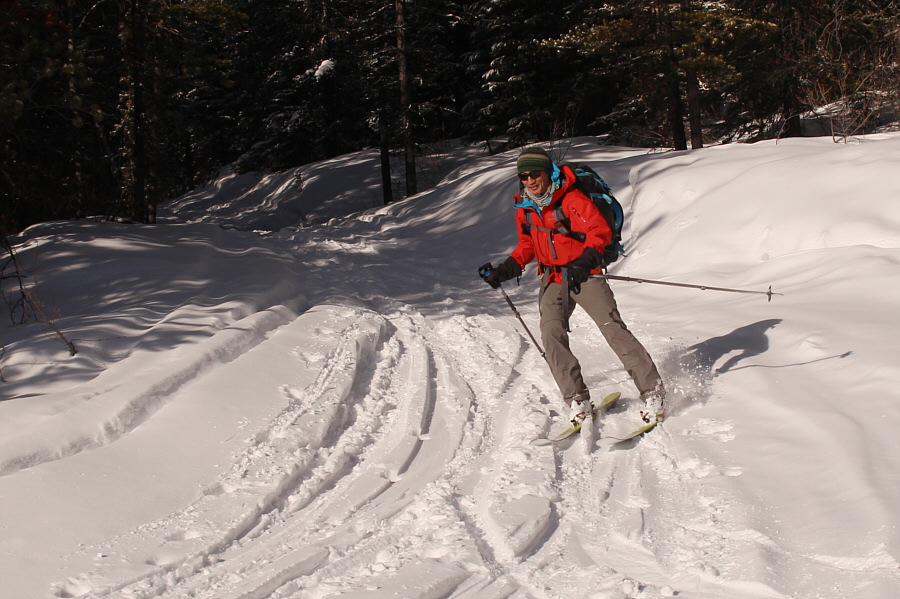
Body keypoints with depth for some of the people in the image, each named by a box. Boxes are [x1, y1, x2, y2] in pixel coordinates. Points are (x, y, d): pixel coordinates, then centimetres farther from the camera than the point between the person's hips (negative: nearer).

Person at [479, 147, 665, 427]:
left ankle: (653, 392, -11)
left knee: (612, 328, -16)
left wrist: (584, 262, -30)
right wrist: (503, 271, 11)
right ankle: (578, 401, -10)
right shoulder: (525, 209, 9)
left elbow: (600, 231, -16)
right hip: (553, 279, 5)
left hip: (584, 275, -5)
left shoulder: (571, 199, -11)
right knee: (552, 334, -14)